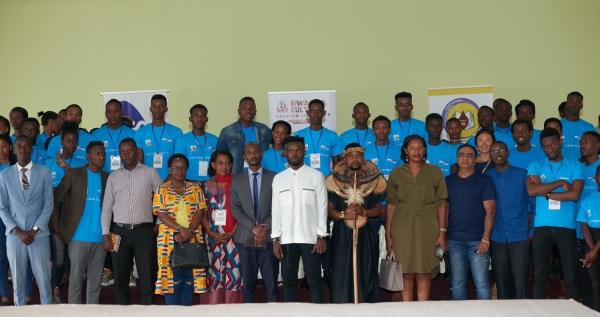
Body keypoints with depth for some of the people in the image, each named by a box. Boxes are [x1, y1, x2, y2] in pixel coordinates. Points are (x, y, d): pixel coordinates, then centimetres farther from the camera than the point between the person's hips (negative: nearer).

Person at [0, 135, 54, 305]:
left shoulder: (44, 172, 2)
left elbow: (48, 204, 0)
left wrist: (34, 230, -9)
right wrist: (18, 231, -9)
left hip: (39, 234, -1)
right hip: (14, 235, 1)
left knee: (43, 279, 3)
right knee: (18, 279, 7)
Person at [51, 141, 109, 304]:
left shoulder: (107, 177, 10)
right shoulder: (73, 173, -1)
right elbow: (55, 199, -2)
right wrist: (55, 226, -6)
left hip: (100, 237, 4)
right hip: (79, 237, -3)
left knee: (96, 281, 8)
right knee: (75, 279, 1)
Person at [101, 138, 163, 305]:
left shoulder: (150, 173, 4)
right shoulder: (113, 176, 11)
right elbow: (107, 206, 8)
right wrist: (105, 234, 1)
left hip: (144, 231, -2)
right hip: (120, 231, 2)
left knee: (147, 276, -2)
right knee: (120, 276, 7)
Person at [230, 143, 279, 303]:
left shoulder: (274, 178, 6)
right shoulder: (236, 179, 10)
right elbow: (235, 208, 2)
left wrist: (265, 229, -10)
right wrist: (253, 227, -10)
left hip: (268, 236, -1)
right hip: (246, 237, 1)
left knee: (271, 281, -1)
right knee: (248, 282, 5)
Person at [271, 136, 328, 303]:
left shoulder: (316, 176, 3)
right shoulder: (278, 178, 10)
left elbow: (322, 207, 0)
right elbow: (276, 210, 7)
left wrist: (321, 236, -7)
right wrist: (275, 239, 0)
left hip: (311, 237, -2)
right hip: (286, 238, 2)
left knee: (314, 280, 0)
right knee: (289, 280, 6)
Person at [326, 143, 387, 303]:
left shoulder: (373, 180, 5)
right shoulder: (334, 180, 3)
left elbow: (378, 209, 5)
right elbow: (330, 209, 2)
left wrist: (363, 211, -15)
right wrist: (343, 215, -18)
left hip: (365, 234, 1)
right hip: (342, 234, 0)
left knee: (366, 273, 1)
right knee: (341, 274, -2)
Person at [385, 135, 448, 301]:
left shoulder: (435, 172, 6)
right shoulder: (397, 173, 6)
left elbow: (441, 204, 3)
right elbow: (391, 205, 4)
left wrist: (442, 231, -4)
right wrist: (388, 235, -1)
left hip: (427, 228, 0)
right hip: (403, 228, 0)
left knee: (424, 273, 2)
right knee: (406, 273, 2)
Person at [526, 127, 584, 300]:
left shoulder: (575, 166, 6)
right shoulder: (535, 167, 9)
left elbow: (575, 194, -8)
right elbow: (531, 190, -10)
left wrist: (545, 192, -7)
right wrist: (560, 183, -8)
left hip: (566, 227, -1)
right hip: (541, 226, 1)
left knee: (570, 275, 3)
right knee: (539, 275, 5)